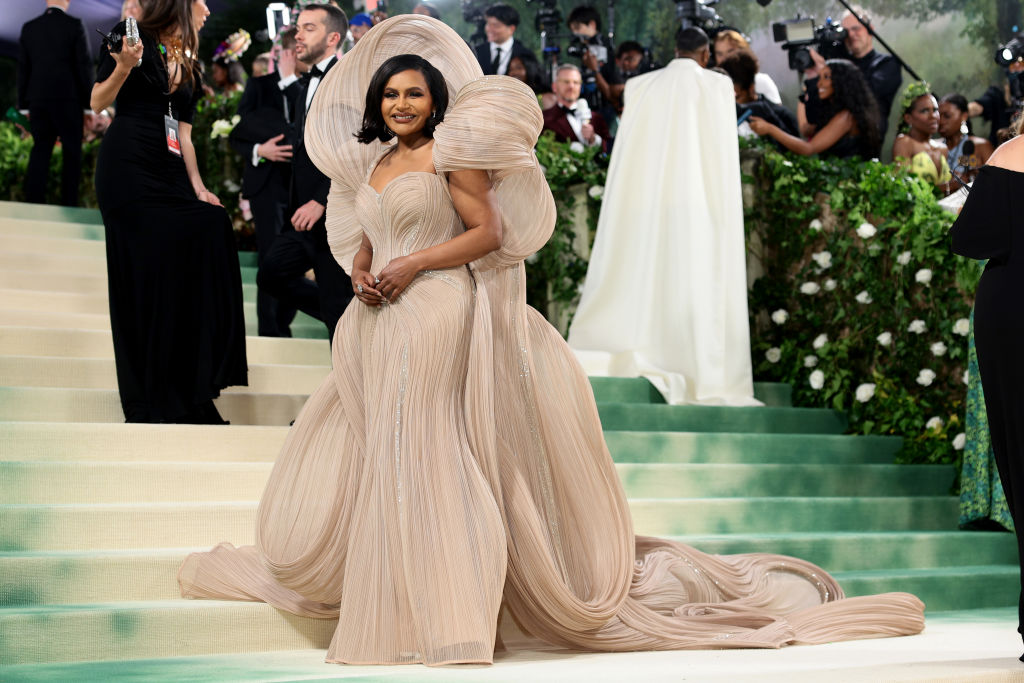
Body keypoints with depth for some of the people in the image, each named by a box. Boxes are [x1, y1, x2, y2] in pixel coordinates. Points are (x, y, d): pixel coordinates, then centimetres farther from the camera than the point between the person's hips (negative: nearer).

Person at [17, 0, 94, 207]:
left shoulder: (29, 28, 6)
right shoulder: (75, 26, -6)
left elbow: (23, 69, 7)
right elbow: (84, 66, -8)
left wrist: (24, 105, 12)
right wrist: (89, 104, -3)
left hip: (38, 99, 4)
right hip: (68, 100, -3)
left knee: (40, 151, 9)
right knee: (72, 153, 5)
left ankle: (33, 200, 1)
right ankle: (69, 204, 4)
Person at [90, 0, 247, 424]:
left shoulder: (189, 67, 20)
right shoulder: (134, 38, 1)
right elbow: (99, 102, -2)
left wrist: (197, 185, 5)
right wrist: (123, 66, -19)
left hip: (169, 174, 7)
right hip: (127, 166, -6)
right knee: (144, 278, -9)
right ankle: (147, 404, -2)